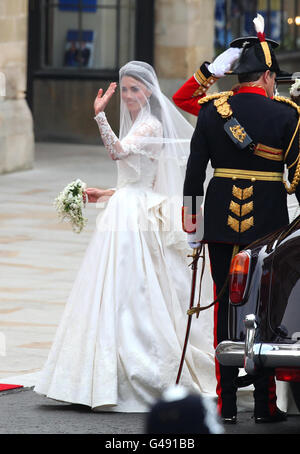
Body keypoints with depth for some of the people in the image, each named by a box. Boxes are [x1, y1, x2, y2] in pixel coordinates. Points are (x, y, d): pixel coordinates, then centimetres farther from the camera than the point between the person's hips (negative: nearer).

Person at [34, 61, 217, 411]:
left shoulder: (151, 125, -11)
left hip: (139, 221, -10)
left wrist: (100, 116, -38)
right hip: (125, 216, 10)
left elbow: (118, 151, -30)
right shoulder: (137, 125, 19)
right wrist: (105, 195, 23)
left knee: (133, 297, -10)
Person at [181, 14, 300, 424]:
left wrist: (189, 211, 9)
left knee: (225, 308, 7)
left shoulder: (212, 110, 1)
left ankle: (226, 403, 6)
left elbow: (195, 165, 1)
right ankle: (265, 403, 6)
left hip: (221, 221, 2)